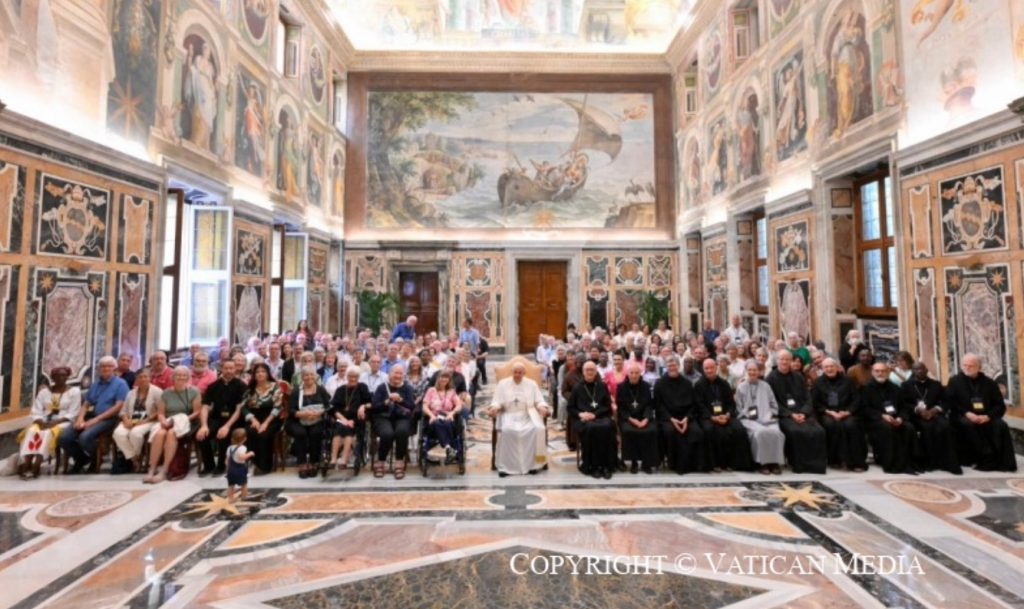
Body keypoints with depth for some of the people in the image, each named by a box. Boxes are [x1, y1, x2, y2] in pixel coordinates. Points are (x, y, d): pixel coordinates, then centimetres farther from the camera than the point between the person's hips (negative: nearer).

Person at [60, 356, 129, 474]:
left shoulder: (120, 383, -1)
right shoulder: (94, 385, 20)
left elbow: (118, 407, -10)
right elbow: (85, 405, 16)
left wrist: (96, 419, -15)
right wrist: (80, 419, -5)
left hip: (108, 419, -7)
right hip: (91, 416, 7)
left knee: (85, 437, -30)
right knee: (63, 437, -11)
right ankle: (82, 460, 14)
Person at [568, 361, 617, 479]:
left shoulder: (602, 386, 15)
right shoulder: (577, 388, 14)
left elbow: (607, 406, 8)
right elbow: (570, 408, 13)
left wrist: (594, 414, -9)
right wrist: (580, 414, -9)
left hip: (600, 416, 1)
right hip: (583, 419, -1)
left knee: (607, 428, -33)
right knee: (590, 429, -34)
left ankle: (606, 465, -23)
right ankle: (592, 466, -24)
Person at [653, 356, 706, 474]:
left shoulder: (687, 383, 12)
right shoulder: (659, 384, 5)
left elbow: (693, 404, 9)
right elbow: (658, 405, 0)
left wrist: (687, 418, -10)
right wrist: (671, 419, -15)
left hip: (686, 417, 2)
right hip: (667, 417, -2)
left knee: (697, 432, -27)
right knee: (670, 431, -34)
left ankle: (695, 464, -10)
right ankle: (674, 464, -15)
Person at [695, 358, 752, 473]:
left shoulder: (724, 383, 15)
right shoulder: (699, 385, 5)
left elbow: (731, 403, 10)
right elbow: (700, 406, -3)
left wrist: (727, 415, -10)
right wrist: (713, 417, -18)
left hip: (725, 415, 3)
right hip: (708, 416, -3)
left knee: (739, 429, -24)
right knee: (711, 430, -34)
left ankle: (733, 463, -11)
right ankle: (715, 464, -20)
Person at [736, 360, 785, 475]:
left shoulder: (765, 386, 20)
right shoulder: (741, 387, 13)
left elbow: (774, 404, 18)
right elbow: (739, 407, 9)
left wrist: (771, 415, 0)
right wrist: (748, 414, -8)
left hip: (767, 418, 3)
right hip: (750, 419, -2)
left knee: (776, 432, -31)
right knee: (761, 432, -35)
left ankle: (774, 462, -18)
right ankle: (762, 462, -23)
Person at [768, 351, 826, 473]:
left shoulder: (798, 377, 16)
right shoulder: (771, 378, 1)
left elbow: (807, 398, 10)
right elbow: (773, 403, -4)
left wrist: (803, 413, -8)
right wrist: (790, 414, -14)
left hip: (802, 413, 4)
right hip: (783, 415, -4)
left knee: (819, 431, -24)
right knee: (796, 431, -33)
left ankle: (816, 463, -8)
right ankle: (799, 464, -16)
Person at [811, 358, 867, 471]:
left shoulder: (847, 381, 14)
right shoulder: (818, 383, 12)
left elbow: (856, 400, 7)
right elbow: (815, 403, 6)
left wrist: (847, 412, -10)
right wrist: (829, 412, -10)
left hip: (846, 413, 1)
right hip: (827, 414, -1)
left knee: (851, 424, -31)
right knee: (831, 424, -33)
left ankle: (855, 462, -21)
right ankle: (835, 460, -22)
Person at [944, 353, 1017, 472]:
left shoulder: (990, 383, 13)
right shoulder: (954, 381, 6)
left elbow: (1000, 405, 7)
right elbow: (949, 403, -3)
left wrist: (987, 416, -13)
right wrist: (967, 413, -18)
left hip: (985, 418, 3)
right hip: (964, 417, -2)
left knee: (1001, 425, -28)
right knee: (968, 424, -35)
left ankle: (1003, 461, -21)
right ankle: (988, 459, -27)